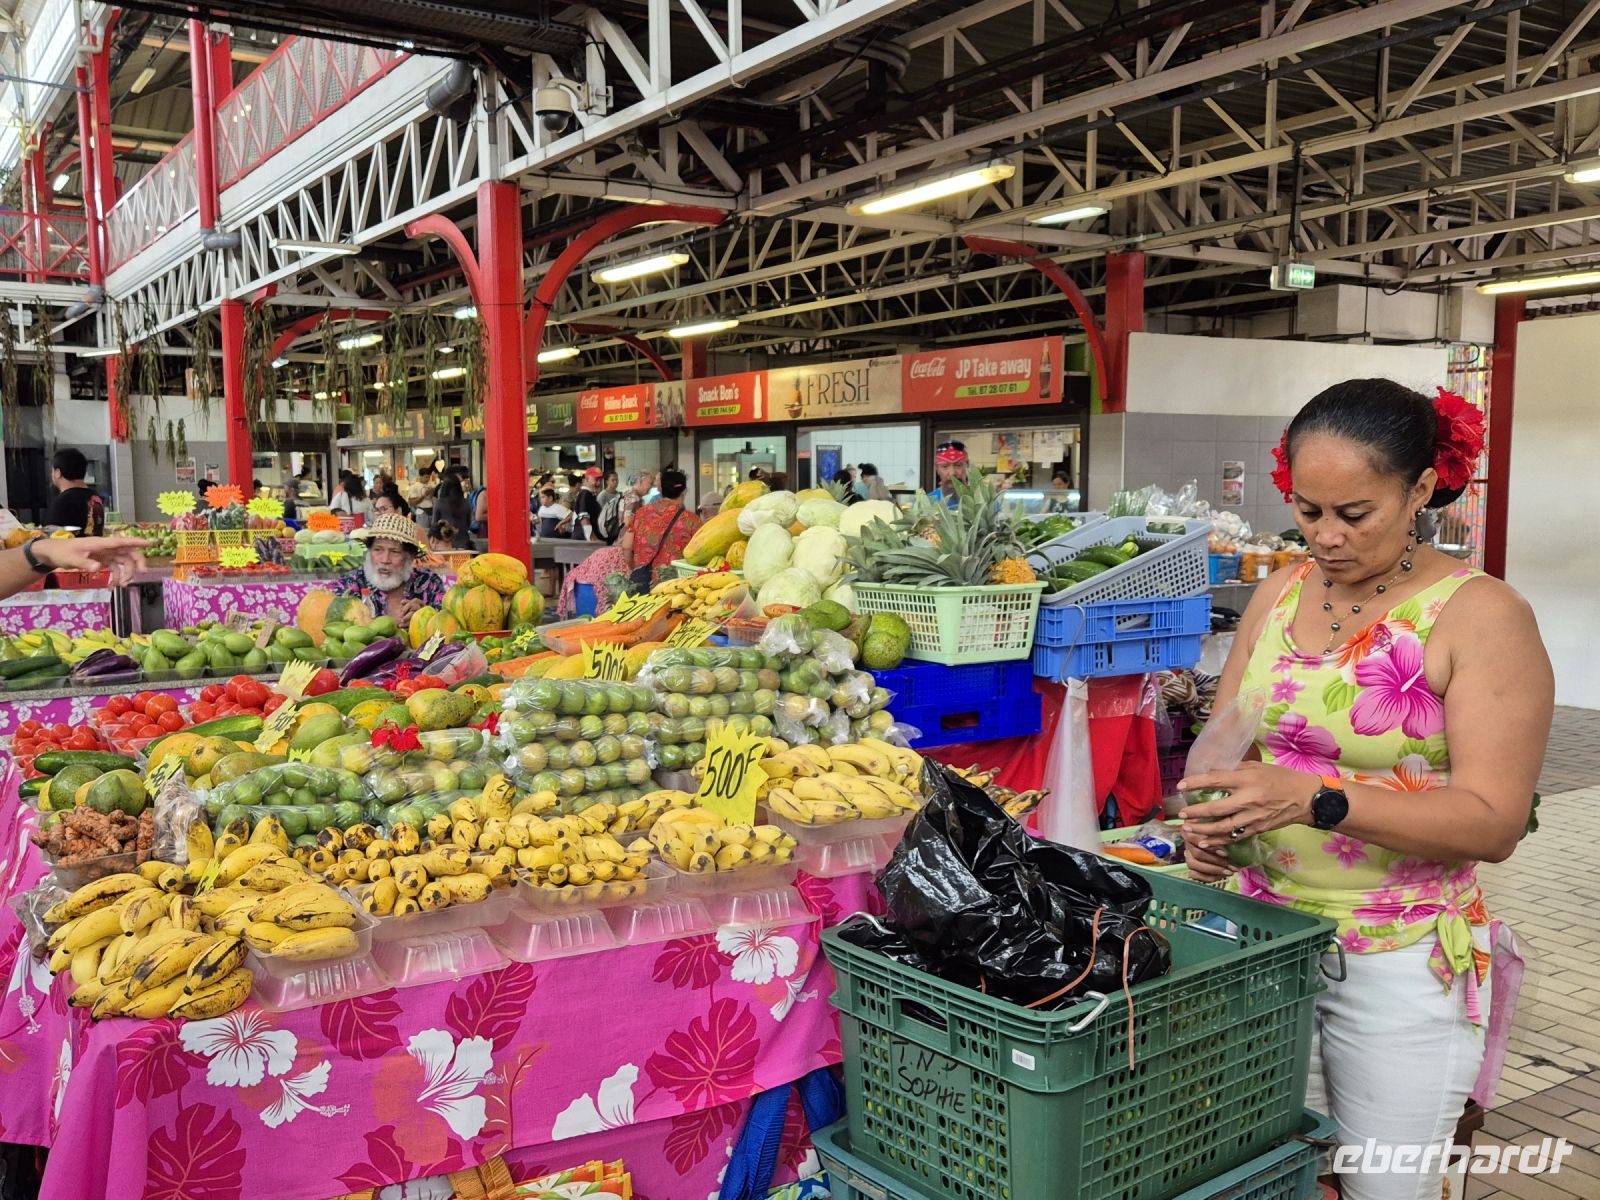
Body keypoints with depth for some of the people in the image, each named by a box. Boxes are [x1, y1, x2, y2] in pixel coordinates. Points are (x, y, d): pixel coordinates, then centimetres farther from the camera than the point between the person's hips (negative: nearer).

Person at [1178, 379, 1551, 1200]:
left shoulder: (1479, 615, -12)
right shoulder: (1280, 594, 3)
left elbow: (1493, 822, -17)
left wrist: (1314, 801, -29)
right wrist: (1206, 815, -13)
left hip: (1400, 964, -4)